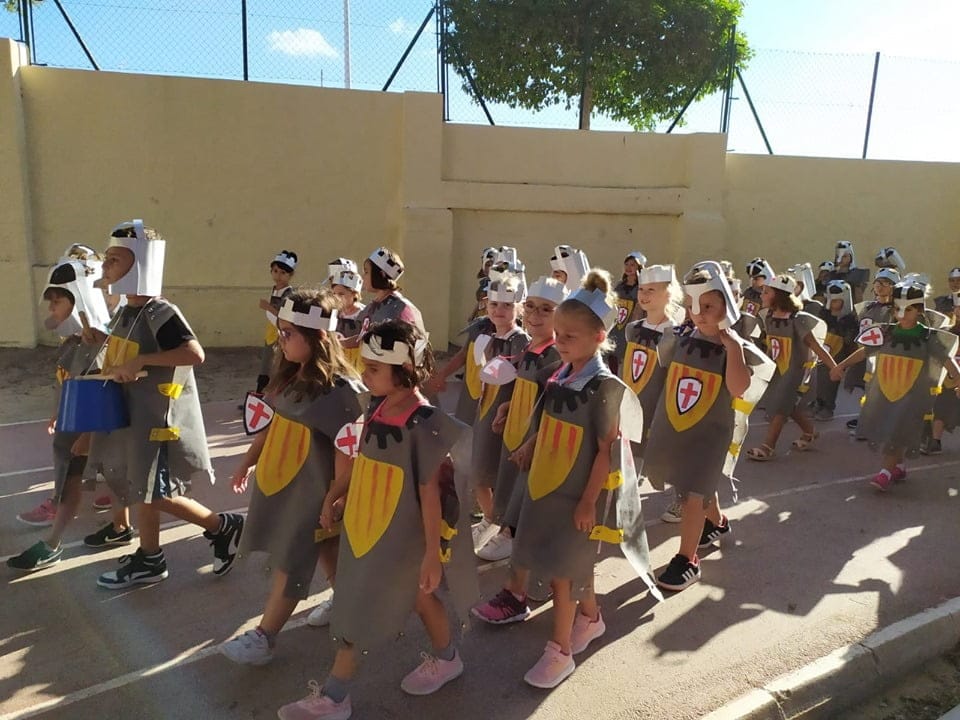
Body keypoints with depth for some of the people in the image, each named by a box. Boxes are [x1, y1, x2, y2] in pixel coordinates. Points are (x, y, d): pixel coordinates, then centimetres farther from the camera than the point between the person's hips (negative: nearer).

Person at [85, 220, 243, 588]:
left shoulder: (161, 313, -20)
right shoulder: (124, 312, 8)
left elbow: (194, 353, -32)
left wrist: (142, 361, -30)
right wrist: (102, 339, 8)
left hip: (158, 420, -9)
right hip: (131, 417, 9)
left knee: (156, 495, -2)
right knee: (139, 490, 17)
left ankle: (224, 526, 15)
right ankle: (149, 560, 31)